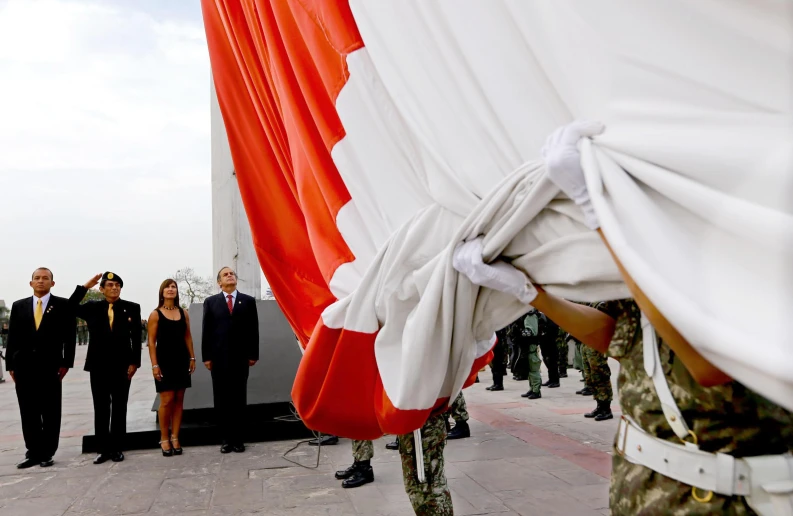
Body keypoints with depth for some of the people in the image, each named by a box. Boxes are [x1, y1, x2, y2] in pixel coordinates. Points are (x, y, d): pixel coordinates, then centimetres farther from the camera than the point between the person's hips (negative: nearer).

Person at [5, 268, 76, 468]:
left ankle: (47, 453, 12)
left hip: (50, 367, -3)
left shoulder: (63, 305, 2)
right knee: (28, 413, 7)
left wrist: (66, 362, -8)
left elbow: (69, 336, -1)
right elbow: (12, 337, 9)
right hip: (24, 367, 3)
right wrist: (10, 365, 3)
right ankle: (33, 453, 14)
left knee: (50, 413, 4)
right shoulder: (19, 306, 11)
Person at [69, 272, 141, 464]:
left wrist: (134, 362, -7)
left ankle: (117, 449, 13)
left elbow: (136, 338, -1)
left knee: (119, 409, 6)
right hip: (98, 366, 2)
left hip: (122, 366, -1)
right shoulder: (92, 307, 6)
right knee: (101, 409, 6)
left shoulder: (132, 308, 1)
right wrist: (85, 287, -13)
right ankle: (103, 449, 14)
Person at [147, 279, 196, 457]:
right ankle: (164, 439, 9)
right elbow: (151, 341, -6)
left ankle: (175, 438, 11)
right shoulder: (155, 314, -3)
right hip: (164, 361, -4)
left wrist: (192, 357, 5)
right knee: (166, 401, -4)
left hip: (181, 360, 4)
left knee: (179, 400, 5)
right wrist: (154, 364, -12)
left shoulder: (183, 313, 9)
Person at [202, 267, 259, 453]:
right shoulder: (211, 302, 8)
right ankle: (226, 439, 13)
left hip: (240, 357, 0)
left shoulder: (248, 301, 8)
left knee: (239, 399, 4)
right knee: (222, 400, 5)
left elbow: (253, 330, 4)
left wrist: (253, 354, -2)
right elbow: (206, 331, 4)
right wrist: (206, 356, -2)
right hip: (219, 358, 0)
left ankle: (238, 438, 11)